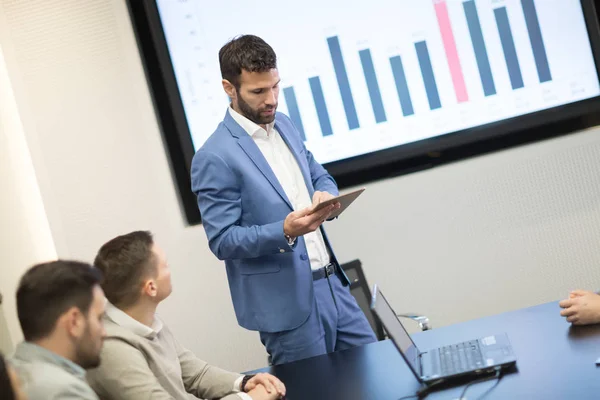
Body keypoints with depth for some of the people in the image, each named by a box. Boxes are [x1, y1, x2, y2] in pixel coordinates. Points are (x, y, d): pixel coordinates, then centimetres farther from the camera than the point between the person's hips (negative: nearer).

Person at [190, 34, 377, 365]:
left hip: (331, 284, 7)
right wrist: (285, 231, -27)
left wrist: (325, 195, -5)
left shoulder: (283, 125, 8)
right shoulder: (214, 158, -15)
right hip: (286, 303, -7)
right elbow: (222, 241, -14)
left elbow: (320, 176, 19)